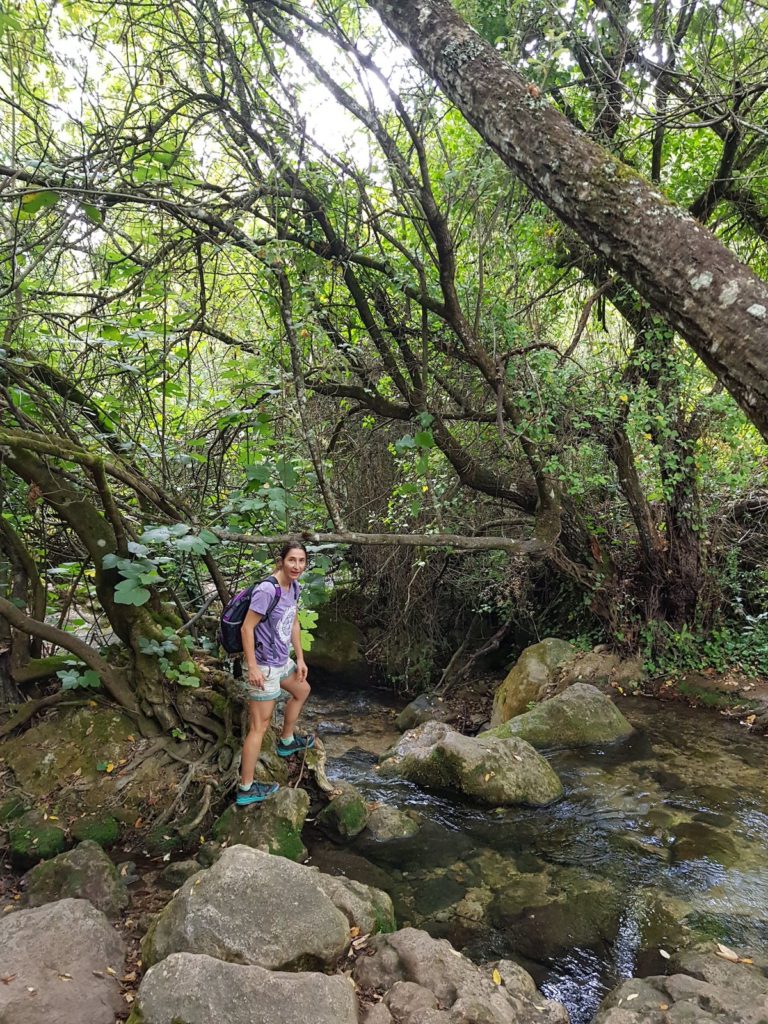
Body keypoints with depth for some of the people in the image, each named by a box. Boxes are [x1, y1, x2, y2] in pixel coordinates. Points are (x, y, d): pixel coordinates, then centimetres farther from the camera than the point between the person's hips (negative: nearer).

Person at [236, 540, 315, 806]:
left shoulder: (294, 587, 2)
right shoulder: (267, 590, -25)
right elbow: (246, 628, -23)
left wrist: (300, 658, 14)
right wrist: (252, 667, -23)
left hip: (282, 661, 9)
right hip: (264, 667, -9)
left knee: (302, 691, 30)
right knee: (259, 726, -3)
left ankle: (287, 742, 50)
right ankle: (246, 789, 6)